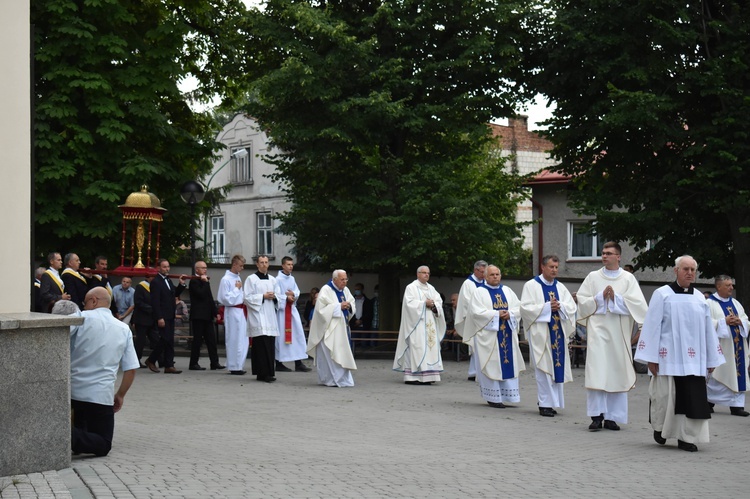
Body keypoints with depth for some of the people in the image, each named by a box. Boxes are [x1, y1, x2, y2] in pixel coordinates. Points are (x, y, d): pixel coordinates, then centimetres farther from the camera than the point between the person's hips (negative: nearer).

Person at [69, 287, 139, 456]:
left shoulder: (82, 318, -2)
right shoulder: (124, 330, 8)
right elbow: (131, 369, 8)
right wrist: (120, 396, 20)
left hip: (72, 390, 0)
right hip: (102, 396, 0)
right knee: (103, 445, 7)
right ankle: (72, 438, -22)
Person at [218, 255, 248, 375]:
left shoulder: (238, 277, 12)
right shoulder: (226, 279, -13)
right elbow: (226, 298, -17)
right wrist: (237, 289, -12)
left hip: (241, 312, 8)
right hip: (232, 312, -8)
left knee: (242, 340, 11)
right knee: (234, 340, -3)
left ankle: (239, 365, 19)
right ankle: (234, 367, 5)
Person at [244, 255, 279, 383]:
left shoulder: (272, 280, 16)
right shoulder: (251, 279, 0)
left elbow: (279, 297, 21)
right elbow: (248, 297, -5)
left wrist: (274, 297, -1)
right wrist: (263, 296, -12)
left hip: (270, 317, 5)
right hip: (257, 316, -5)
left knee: (270, 344, 2)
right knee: (261, 344, -12)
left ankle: (268, 373, 6)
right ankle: (264, 373, -12)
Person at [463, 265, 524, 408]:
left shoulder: (507, 291, 15)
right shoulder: (479, 292, 0)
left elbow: (519, 307, 10)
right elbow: (476, 311, -12)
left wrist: (510, 314, -11)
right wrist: (496, 314, -16)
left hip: (507, 334, 5)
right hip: (488, 334, -5)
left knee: (508, 363, 3)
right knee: (492, 365, -5)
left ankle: (508, 395, 8)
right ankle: (493, 397, 0)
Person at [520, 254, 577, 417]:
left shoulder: (560, 287, 14)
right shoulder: (531, 286, -1)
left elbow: (572, 306, 7)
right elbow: (525, 308, -10)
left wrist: (560, 306, -13)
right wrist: (547, 306, -16)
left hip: (558, 333, 5)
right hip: (540, 333, -5)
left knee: (557, 367, 4)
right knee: (543, 367, -6)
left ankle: (552, 401, 12)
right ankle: (545, 403, -2)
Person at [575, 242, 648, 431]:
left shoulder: (628, 278, 8)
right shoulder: (593, 277, 10)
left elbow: (637, 303, -2)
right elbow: (582, 301, 5)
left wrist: (616, 297, -10)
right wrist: (601, 297, -6)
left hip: (619, 331, 1)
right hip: (598, 328, 0)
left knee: (617, 372, 2)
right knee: (597, 371, -10)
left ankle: (612, 417, 9)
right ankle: (597, 415, -10)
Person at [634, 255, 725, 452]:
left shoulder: (699, 297, 10)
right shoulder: (662, 294, -1)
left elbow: (708, 329, 12)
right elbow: (652, 325, -4)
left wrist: (711, 359, 10)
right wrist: (651, 358, -9)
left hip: (693, 358, 3)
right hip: (668, 357, -3)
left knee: (692, 398, 0)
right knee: (665, 395, -1)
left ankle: (686, 437, 9)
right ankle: (659, 426, 25)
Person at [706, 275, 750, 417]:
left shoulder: (735, 303, 15)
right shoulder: (710, 303, -5)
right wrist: (724, 321, -18)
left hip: (736, 346, 6)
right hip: (720, 347, -6)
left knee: (737, 374, 2)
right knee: (717, 375, -2)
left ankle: (737, 405, 3)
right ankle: (709, 402, 14)